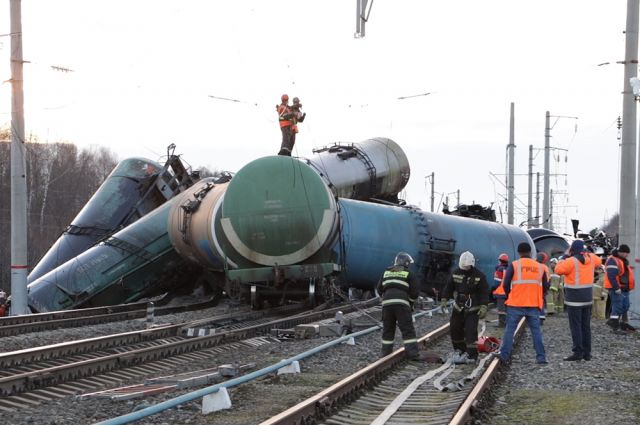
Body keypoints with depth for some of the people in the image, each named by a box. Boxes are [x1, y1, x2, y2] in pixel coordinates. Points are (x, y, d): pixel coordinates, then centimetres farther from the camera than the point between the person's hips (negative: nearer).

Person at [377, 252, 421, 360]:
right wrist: (410, 303, 19)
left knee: (388, 330, 14)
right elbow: (415, 292, 2)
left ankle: (386, 353, 15)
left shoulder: (386, 273, 19)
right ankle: (413, 353, -9)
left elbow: (379, 289, 19)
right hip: (402, 303, -4)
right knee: (407, 330, -2)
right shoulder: (408, 275, 7)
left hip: (386, 302, 4)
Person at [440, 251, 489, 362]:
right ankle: (461, 351, 20)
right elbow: (448, 287, 9)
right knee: (455, 329, 5)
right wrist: (444, 299, -1)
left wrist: (484, 307, -18)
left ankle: (472, 355, -10)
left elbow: (484, 292, -9)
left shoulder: (479, 276, -10)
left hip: (472, 309, -5)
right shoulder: (456, 273, 1)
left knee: (471, 331, -13)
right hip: (458, 308, 5)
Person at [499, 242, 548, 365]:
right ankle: (541, 357, 3)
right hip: (533, 305, 2)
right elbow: (545, 286, 12)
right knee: (536, 330, 8)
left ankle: (504, 356, 1)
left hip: (516, 304, -2)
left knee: (510, 329, 5)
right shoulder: (539, 267, 8)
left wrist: (509, 295, 13)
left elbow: (506, 284, -6)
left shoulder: (514, 265, -4)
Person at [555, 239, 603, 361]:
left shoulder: (571, 261, -17)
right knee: (586, 326, 12)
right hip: (587, 299, 7)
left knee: (576, 326, -4)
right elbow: (598, 262, 24)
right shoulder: (591, 258, 4)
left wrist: (563, 259, -1)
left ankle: (578, 352, -8)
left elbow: (559, 270, -12)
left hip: (574, 299, -7)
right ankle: (587, 353, 14)